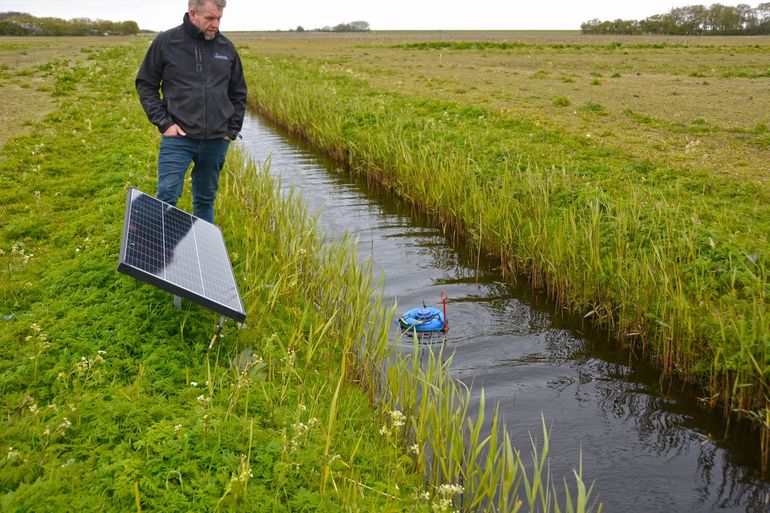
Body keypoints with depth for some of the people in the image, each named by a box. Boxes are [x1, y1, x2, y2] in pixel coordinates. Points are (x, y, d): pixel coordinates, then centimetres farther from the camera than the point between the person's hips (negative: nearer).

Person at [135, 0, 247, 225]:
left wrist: (232, 130, 9)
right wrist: (163, 122, -6)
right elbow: (145, 85, 4)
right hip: (178, 137, -3)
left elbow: (238, 92, 16)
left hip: (216, 141, 3)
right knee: (167, 195, -10)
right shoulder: (166, 42, -3)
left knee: (206, 199, 13)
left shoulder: (226, 47, 6)